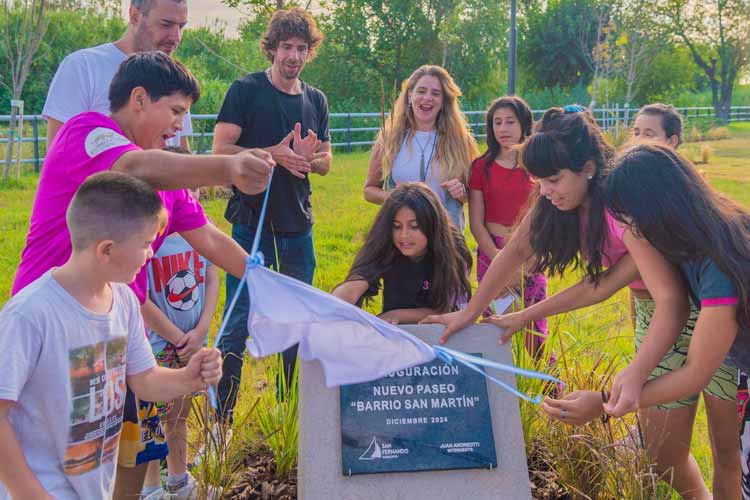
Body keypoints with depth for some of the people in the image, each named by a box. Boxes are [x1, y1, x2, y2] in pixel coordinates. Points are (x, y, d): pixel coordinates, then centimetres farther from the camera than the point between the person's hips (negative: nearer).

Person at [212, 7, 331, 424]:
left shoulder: (316, 100, 12)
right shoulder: (246, 90, -3)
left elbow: (326, 163, 15)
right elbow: (221, 151, -9)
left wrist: (309, 157, -8)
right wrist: (273, 154, -20)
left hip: (299, 223, 5)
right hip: (252, 221, -5)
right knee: (239, 322, -4)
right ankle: (223, 415, 5)